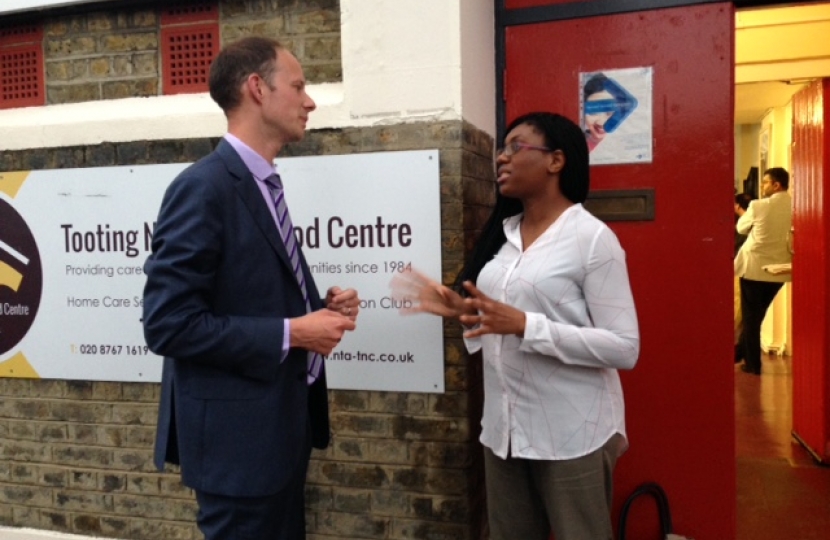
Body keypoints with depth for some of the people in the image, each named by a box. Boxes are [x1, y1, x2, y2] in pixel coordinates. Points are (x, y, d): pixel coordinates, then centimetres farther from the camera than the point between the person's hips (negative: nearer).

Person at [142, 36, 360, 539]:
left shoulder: (262, 184, 11)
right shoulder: (204, 187, -19)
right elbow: (169, 324, -24)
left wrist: (316, 307, -1)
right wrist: (292, 332, -22)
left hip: (279, 426, 9)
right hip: (237, 434, -9)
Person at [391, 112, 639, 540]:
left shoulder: (592, 237, -12)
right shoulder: (503, 232, 10)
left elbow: (624, 348, -17)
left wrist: (524, 325, -24)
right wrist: (462, 310, -2)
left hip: (572, 435, -6)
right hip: (504, 428, 7)